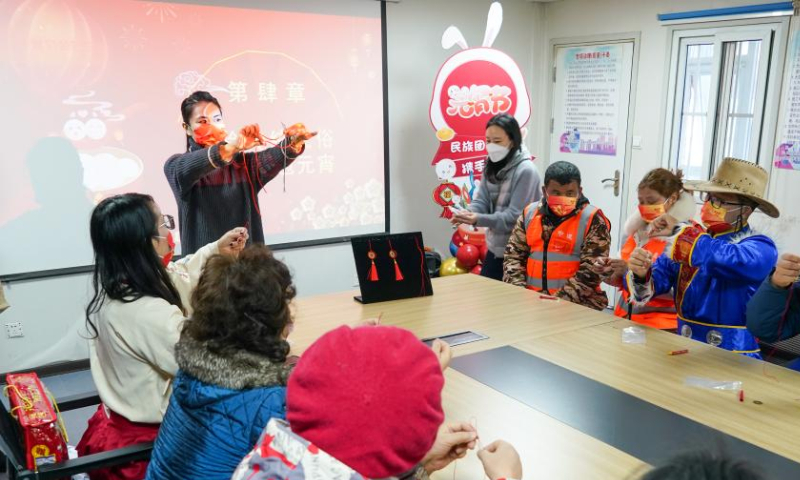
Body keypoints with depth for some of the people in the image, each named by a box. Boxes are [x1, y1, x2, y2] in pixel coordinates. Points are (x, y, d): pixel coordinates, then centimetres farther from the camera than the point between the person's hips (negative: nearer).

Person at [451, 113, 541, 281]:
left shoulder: (526, 171, -18)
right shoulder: (492, 165, 6)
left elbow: (514, 216, -22)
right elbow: (481, 200, 2)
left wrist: (478, 220, -33)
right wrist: (468, 213, -21)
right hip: (495, 247, 7)